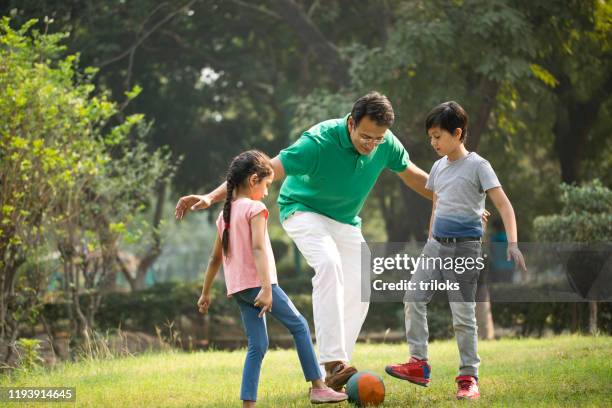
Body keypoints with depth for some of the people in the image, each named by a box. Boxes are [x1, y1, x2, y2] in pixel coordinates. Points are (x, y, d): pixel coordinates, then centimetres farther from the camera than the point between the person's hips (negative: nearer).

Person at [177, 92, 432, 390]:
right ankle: (333, 361, -38)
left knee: (358, 294, -2)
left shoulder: (387, 144, -15)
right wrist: (211, 197, -43)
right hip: (303, 210, -6)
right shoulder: (320, 142, -32)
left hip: (346, 221, 6)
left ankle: (331, 374, 7)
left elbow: (412, 175, 6)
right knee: (329, 264, -33)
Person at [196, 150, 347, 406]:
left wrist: (206, 293, 24)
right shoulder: (255, 208, -8)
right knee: (299, 325, 4)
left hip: (237, 289, 8)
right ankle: (318, 387, 4)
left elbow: (216, 258, 19)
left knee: (257, 346, 8)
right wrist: (266, 288, -27)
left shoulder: (225, 214, 15)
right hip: (256, 282, -7)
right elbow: (258, 248, -20)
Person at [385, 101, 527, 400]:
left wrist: (512, 244, -23)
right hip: (437, 245, 7)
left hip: (465, 248, -7)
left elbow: (503, 205, -12)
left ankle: (469, 378, 2)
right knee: (414, 298, -3)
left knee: (463, 313, -5)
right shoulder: (439, 167, 13)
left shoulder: (477, 166, -7)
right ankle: (419, 365, 4)